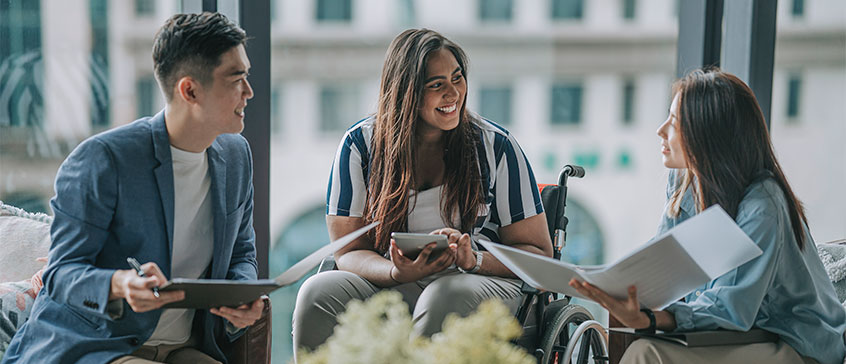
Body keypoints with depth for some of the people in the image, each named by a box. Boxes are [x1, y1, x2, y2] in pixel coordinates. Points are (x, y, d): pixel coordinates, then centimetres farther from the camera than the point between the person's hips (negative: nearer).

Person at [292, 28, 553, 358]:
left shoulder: (495, 146, 1)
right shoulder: (360, 144, 2)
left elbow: (538, 252, 2)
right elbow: (349, 253, 0)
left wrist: (476, 260, -19)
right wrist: (399, 273, -24)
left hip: (482, 284, -1)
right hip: (385, 284, 1)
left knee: (447, 296, -38)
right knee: (318, 292, -30)